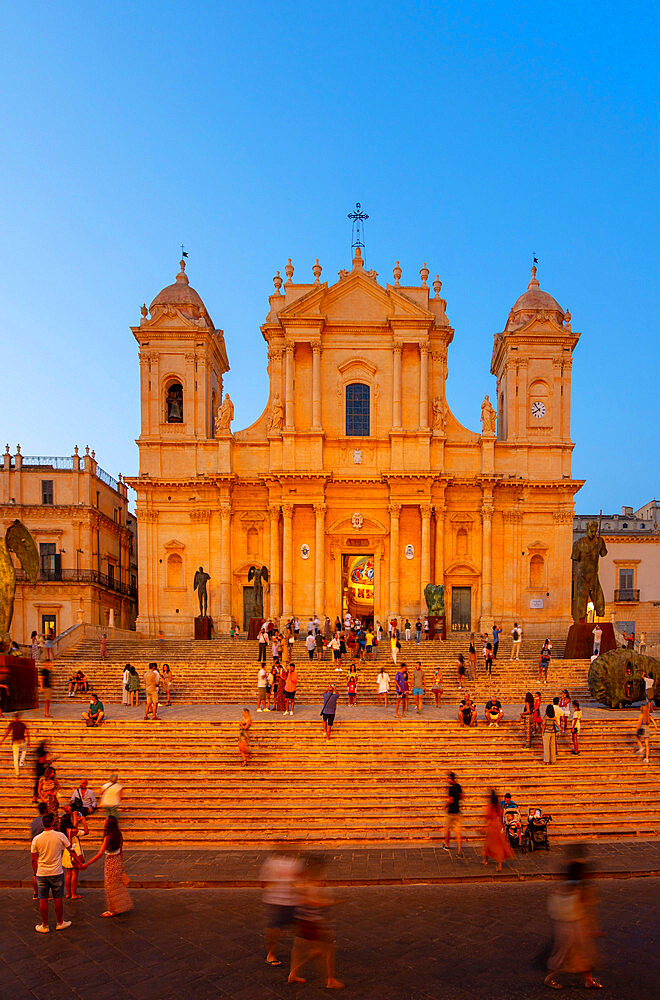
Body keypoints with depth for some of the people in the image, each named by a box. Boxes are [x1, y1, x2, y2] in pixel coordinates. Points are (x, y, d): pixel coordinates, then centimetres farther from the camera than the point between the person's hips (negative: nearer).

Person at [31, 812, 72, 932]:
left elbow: (34, 860, -1)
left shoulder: (36, 839, -7)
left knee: (43, 900, 10)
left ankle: (44, 926, 18)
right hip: (57, 873, -1)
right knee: (58, 899, 11)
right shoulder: (60, 836, -10)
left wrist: (35, 873, 13)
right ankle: (60, 923, 23)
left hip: (41, 874, 1)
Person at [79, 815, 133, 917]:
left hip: (110, 862, -7)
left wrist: (86, 865, -23)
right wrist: (121, 863, 18)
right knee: (118, 885, 20)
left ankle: (113, 910, 17)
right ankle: (122, 906, 31)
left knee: (111, 886, 7)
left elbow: (100, 854, -25)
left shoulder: (108, 837, -24)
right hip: (118, 860, 7)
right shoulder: (118, 834, -2)